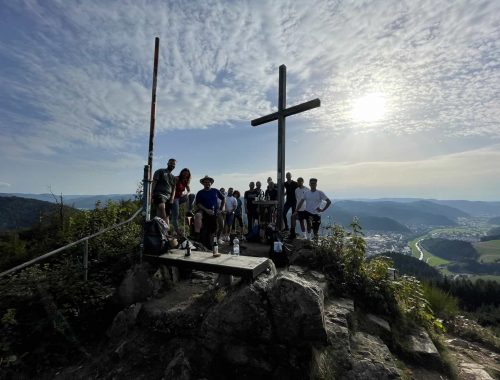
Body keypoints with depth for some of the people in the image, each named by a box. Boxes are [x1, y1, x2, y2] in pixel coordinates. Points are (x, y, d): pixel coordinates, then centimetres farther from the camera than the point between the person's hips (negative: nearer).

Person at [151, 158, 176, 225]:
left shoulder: (173, 177, 25)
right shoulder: (160, 171, 10)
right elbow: (154, 183, 1)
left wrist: (172, 198, 2)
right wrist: (151, 194, -10)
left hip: (168, 197, 6)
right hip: (159, 194, -6)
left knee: (167, 215, 2)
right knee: (162, 207, -35)